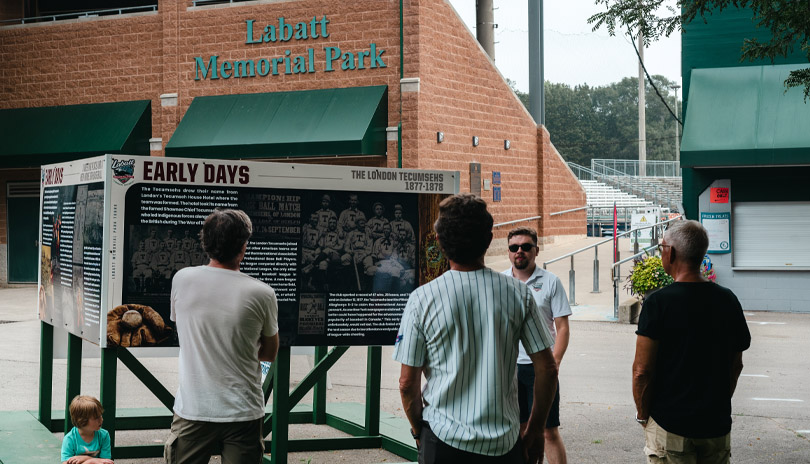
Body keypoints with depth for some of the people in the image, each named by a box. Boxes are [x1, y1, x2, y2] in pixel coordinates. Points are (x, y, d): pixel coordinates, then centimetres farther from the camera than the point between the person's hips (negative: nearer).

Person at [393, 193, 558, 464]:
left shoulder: (422, 299, -7)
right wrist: (535, 431, 9)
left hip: (443, 440, -1)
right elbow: (547, 369, -2)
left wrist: (418, 431, 13)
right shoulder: (518, 294, -3)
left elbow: (408, 383, -4)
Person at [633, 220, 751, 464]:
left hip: (670, 426, -4)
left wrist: (642, 415, 0)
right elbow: (736, 365, 11)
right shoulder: (728, 300, 1)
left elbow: (642, 371, -15)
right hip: (717, 424, 4)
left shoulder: (658, 302, -14)